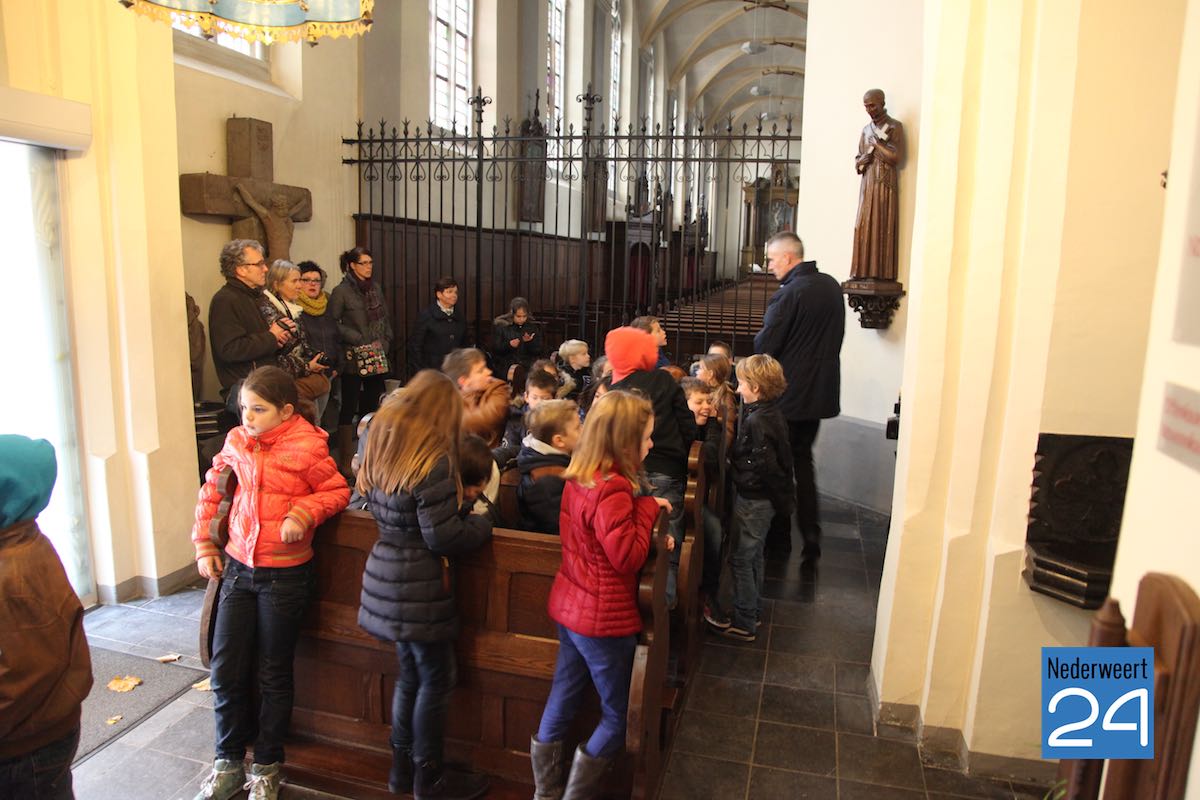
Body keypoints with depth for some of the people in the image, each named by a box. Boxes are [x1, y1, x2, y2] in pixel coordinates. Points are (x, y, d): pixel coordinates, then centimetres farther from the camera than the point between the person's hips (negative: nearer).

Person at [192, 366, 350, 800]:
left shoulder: (308, 446, -16)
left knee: (273, 674, 10)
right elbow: (212, 490, 14)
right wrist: (204, 545, 10)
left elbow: (338, 491, -5)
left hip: (285, 574, -4)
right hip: (237, 568, 5)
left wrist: (304, 513, -22)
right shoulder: (236, 442, 0)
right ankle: (228, 762, 32)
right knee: (226, 670, 10)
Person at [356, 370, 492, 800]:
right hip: (419, 583, -8)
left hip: (386, 570, 8)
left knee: (410, 673, 21)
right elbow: (443, 538, -21)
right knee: (436, 678, 9)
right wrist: (483, 523, -2)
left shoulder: (382, 446, 5)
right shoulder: (433, 461, -21)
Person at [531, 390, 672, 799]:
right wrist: (647, 506, -16)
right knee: (619, 715, 11)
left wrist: (641, 511, 2)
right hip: (605, 619, -9)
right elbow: (627, 556, -25)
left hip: (570, 607, 9)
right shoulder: (612, 489, -26)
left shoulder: (578, 478, 3)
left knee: (562, 699, 20)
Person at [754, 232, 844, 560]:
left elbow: (763, 347, -18)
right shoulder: (832, 286, 5)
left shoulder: (788, 295, -20)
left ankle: (780, 536, 19)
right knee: (803, 458, 18)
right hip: (821, 390, 7)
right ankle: (811, 535, 16)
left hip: (788, 394, -7)